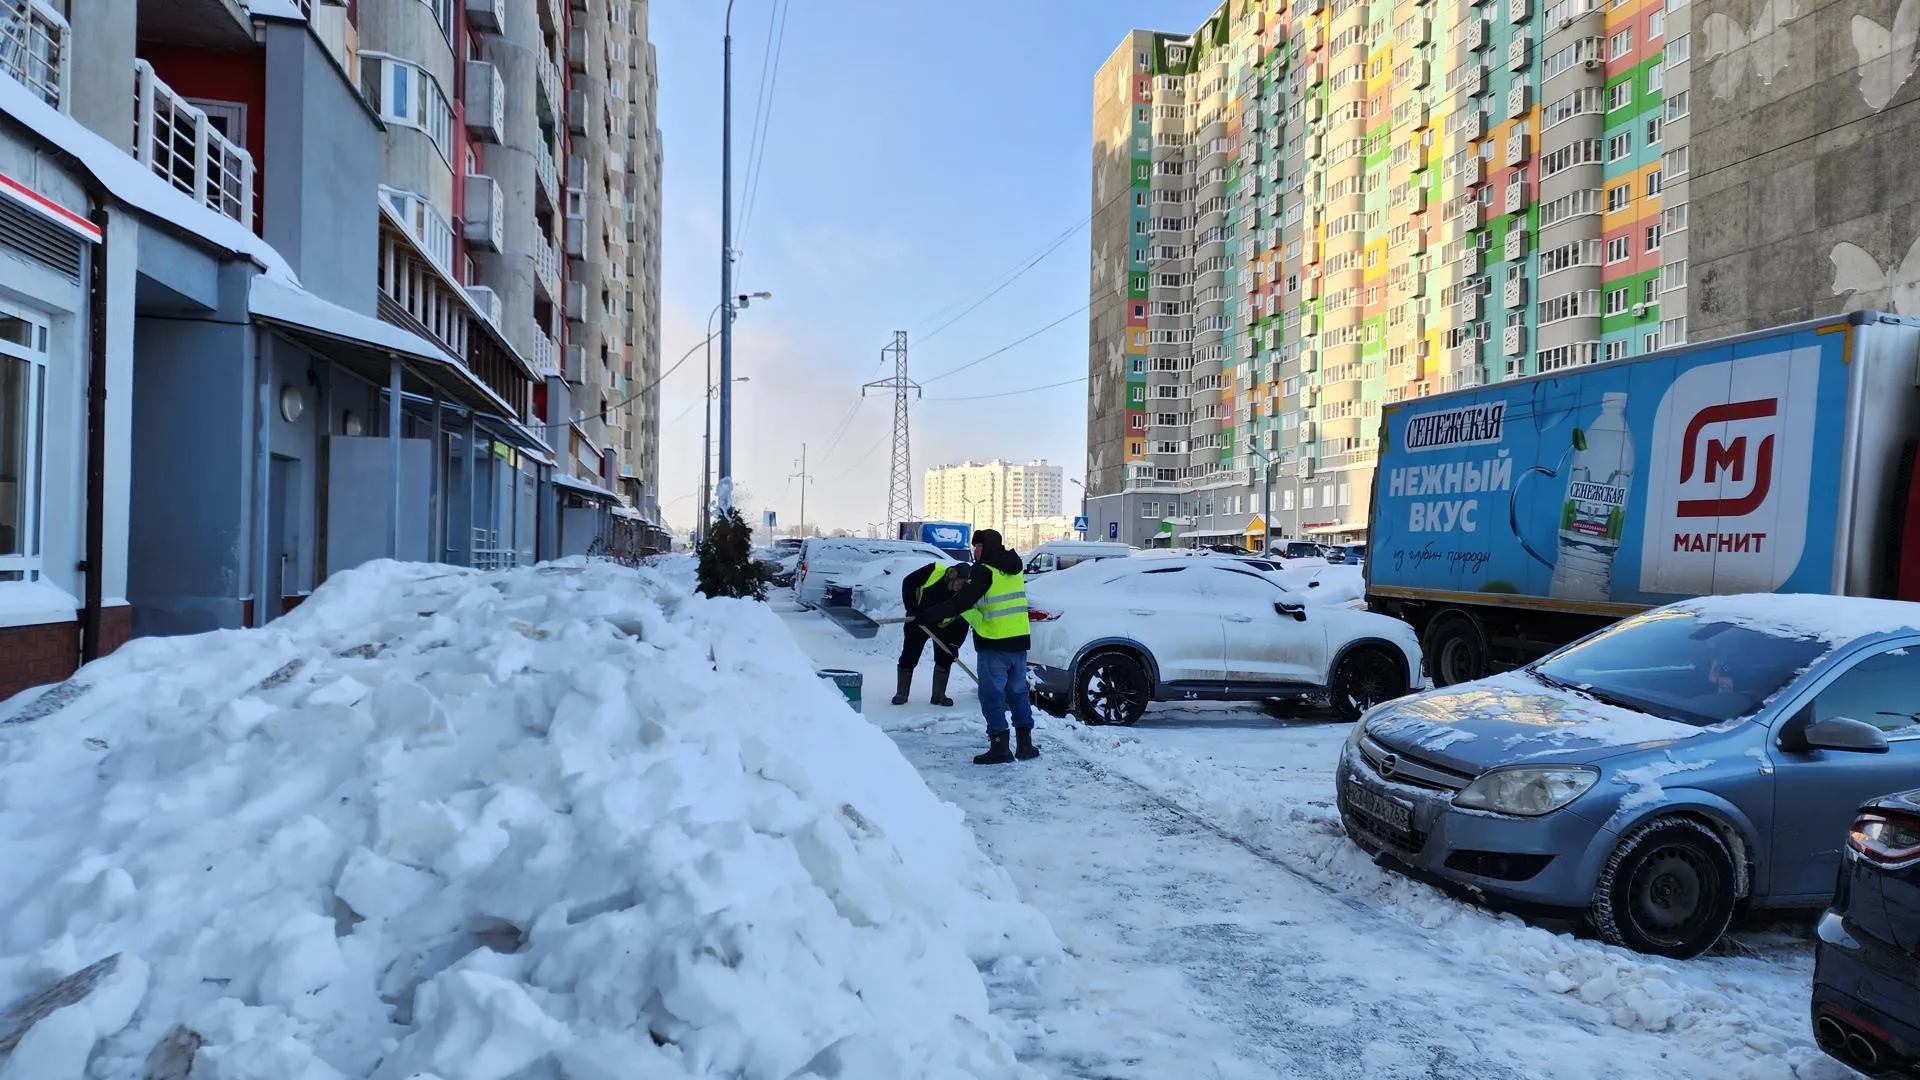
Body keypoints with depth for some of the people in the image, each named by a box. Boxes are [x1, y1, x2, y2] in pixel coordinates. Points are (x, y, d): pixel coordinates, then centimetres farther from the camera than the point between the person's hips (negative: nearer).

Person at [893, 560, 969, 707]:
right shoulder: (934, 570, -29)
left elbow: (963, 622, -17)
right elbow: (908, 583, -17)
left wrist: (955, 645, -21)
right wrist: (912, 609, -19)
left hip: (944, 626, 1)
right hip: (918, 620, -1)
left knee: (945, 658, 0)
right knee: (909, 656, 1)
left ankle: (939, 695, 14)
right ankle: (902, 693, 12)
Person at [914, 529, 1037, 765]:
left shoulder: (984, 571, -12)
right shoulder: (1013, 567, 12)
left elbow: (962, 601, -18)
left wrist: (930, 615, -15)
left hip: (994, 644, -7)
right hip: (1019, 640, 7)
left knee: (992, 696, 1)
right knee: (1018, 692, 15)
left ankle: (999, 747, 1)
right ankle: (1026, 744, 17)